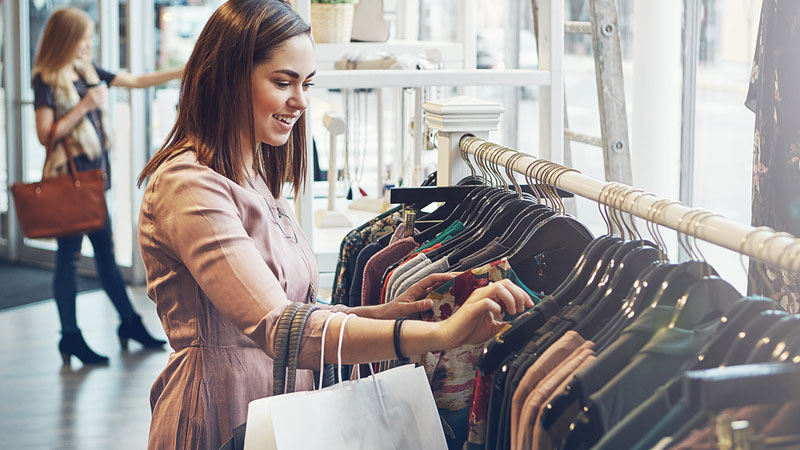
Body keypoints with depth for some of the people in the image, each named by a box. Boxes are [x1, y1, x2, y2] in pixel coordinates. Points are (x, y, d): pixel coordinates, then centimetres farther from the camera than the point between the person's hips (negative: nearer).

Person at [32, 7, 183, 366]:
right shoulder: (46, 80, -11)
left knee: (106, 252, 14)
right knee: (68, 256, -1)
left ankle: (129, 323, 23)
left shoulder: (87, 71, 10)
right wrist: (85, 105, -19)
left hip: (92, 175, 7)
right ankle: (70, 338, 6)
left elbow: (137, 81, 16)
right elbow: (45, 134, -17)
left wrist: (184, 72, 11)